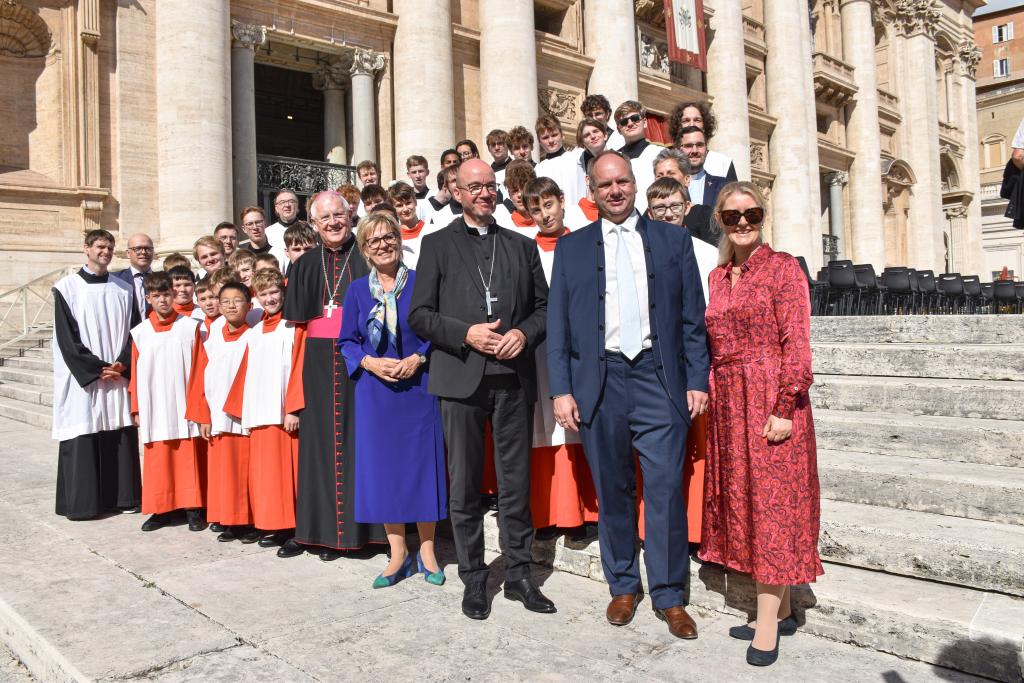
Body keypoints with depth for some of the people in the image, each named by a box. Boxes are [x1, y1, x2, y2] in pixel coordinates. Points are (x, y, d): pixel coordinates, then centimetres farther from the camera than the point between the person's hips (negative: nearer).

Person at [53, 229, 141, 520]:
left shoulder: (124, 289, 10)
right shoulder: (66, 288, 0)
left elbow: (134, 332, 7)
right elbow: (66, 338, -5)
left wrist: (121, 365, -7)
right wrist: (97, 369, -11)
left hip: (119, 379, 3)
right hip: (81, 380, -3)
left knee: (121, 438, 4)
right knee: (82, 439, 0)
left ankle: (121, 496, 14)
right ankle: (80, 502, 9)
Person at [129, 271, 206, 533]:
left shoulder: (190, 327, 0)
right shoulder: (139, 332, 5)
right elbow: (136, 374, 7)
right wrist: (136, 409, 7)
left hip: (184, 407, -1)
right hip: (154, 410, 2)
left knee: (189, 459, 3)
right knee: (157, 460, 6)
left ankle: (193, 509, 12)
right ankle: (162, 509, 18)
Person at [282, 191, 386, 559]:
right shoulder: (305, 266, 14)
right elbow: (296, 323, 14)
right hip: (319, 365, 3)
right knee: (323, 441, 4)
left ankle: (365, 522, 7)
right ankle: (326, 527, 12)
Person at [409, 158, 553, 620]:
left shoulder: (522, 245, 16)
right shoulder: (438, 244, 8)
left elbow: (544, 305, 13)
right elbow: (419, 315, 1)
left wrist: (523, 334, -7)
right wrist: (466, 333, -12)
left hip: (514, 378, 2)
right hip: (461, 377, -2)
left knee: (516, 481, 7)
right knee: (464, 484, 5)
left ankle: (518, 574, 21)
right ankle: (473, 578, 18)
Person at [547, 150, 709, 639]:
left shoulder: (673, 240, 10)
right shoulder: (571, 247, 10)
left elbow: (693, 318, 7)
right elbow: (558, 325, 6)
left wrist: (697, 380, 0)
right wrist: (561, 389, -1)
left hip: (658, 379, -1)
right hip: (599, 383, 1)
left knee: (666, 490, -1)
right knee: (612, 492, 10)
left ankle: (669, 596, 15)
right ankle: (623, 587, 26)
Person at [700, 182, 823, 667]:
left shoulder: (783, 267, -5)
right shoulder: (718, 276, 13)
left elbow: (796, 342, -11)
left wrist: (784, 408, -17)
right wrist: (710, 397, 7)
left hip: (770, 401, -7)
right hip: (728, 404, 7)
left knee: (771, 503, -1)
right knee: (742, 500, 11)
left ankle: (767, 626, 8)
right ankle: (782, 611, 26)